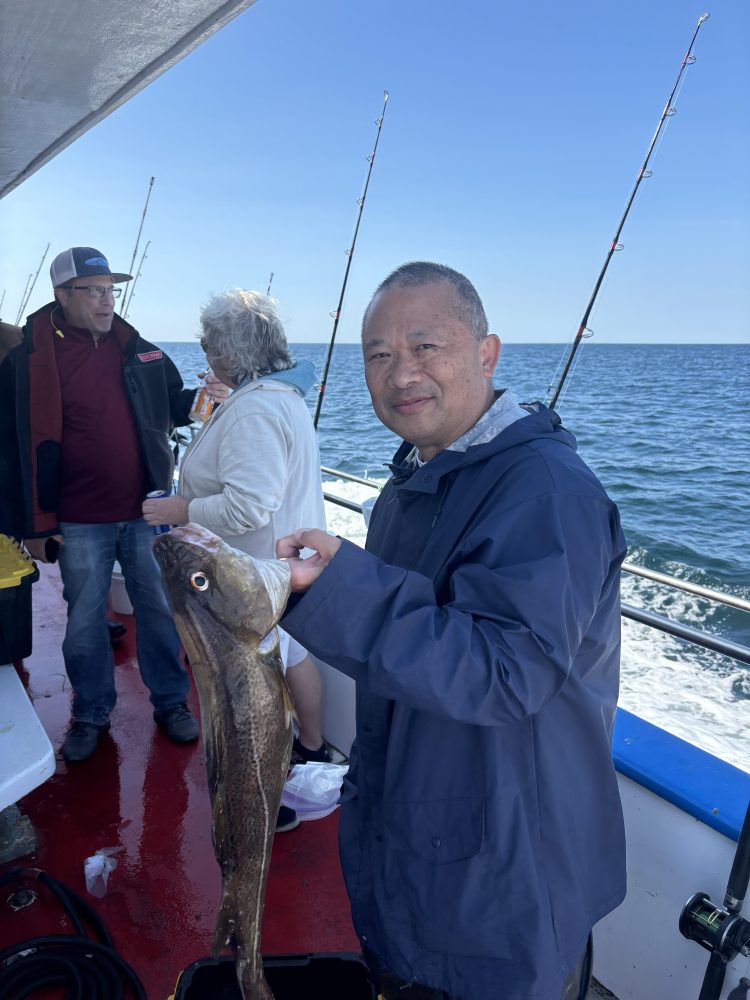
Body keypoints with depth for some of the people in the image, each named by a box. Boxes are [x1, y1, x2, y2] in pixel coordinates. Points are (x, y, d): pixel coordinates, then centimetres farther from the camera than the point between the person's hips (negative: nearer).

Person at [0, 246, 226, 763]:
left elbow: (170, 406, 17)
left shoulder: (140, 351, 4)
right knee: (84, 624, 12)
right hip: (79, 525, -2)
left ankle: (171, 702, 31)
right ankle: (92, 714, 33)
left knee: (160, 610, 12)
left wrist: (198, 399, -6)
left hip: (147, 513, 3)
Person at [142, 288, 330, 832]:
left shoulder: (253, 410, -26)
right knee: (295, 656, 25)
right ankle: (313, 748, 47)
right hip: (290, 559, 10)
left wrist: (180, 510, -19)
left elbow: (248, 506, -31)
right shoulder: (285, 393, 8)